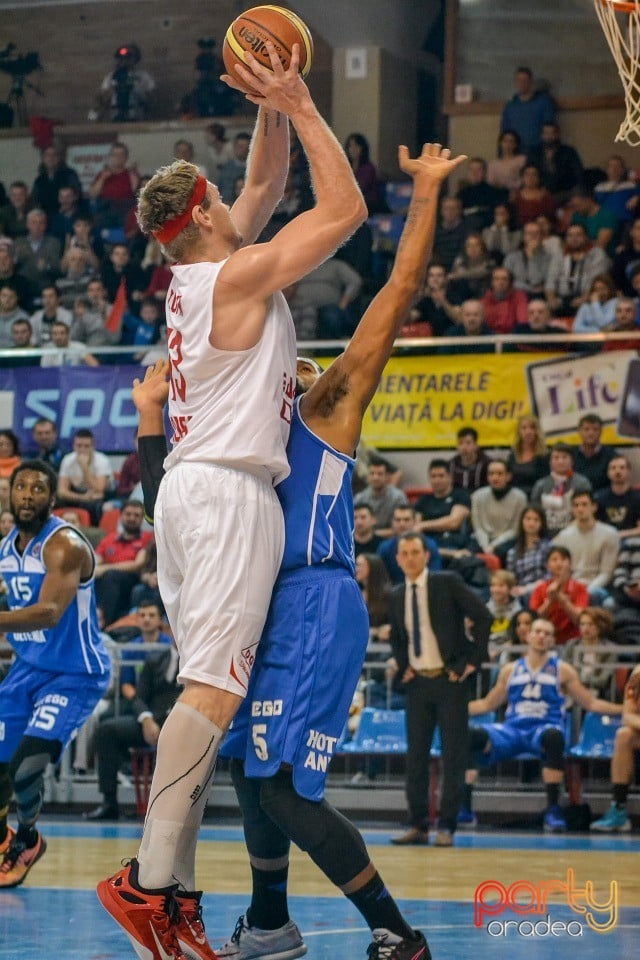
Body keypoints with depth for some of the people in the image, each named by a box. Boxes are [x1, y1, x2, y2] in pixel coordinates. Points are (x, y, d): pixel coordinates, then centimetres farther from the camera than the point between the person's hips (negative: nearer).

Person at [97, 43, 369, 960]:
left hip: (190, 487, 9)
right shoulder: (240, 275, -11)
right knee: (212, 688, -14)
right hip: (230, 489, -9)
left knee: (206, 689, 6)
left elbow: (267, 184, 26)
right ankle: (148, 878, -21)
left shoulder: (198, 268, 13)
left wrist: (274, 114, 13)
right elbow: (346, 208, -11)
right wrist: (300, 107, -7)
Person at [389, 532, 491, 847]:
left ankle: (446, 827, 1)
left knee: (453, 755, -3)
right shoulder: (397, 596, 10)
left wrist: (472, 661, -11)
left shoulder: (448, 584, -5)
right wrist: (402, 666, 10)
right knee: (415, 754, 4)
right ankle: (418, 825, 10)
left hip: (450, 679, -5)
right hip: (417, 681, 5)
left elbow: (483, 617, -9)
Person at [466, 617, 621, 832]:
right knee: (472, 735, -28)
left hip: (544, 728, -2)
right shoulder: (510, 670, 18)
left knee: (553, 736, -41)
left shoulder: (562, 670, 13)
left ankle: (553, 809, -33)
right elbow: (487, 704, 27)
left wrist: (625, 709, 4)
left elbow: (591, 703, 15)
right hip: (513, 730, 2)